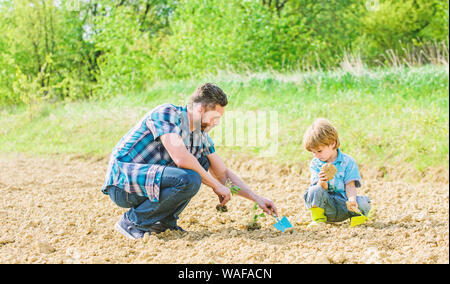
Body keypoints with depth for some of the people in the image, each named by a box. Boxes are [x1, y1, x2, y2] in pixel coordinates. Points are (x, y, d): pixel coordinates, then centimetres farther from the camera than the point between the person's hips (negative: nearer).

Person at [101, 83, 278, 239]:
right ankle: (132, 221, -11)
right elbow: (181, 158, -29)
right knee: (189, 179, -27)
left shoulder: (201, 137, 7)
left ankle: (164, 220, 5)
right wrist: (216, 186, -19)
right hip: (122, 181, -9)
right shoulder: (166, 114, -17)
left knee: (202, 162, 6)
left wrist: (257, 198, 8)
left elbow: (224, 174, 17)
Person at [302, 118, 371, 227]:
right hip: (326, 205, 1)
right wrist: (322, 182, -33)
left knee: (364, 204, -29)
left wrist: (351, 199, -30)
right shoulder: (315, 164, 3)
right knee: (314, 191, -30)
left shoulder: (348, 162, -2)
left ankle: (356, 215, 6)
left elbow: (350, 185, -7)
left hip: (343, 203, -1)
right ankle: (318, 220, -7)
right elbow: (322, 189, -7)